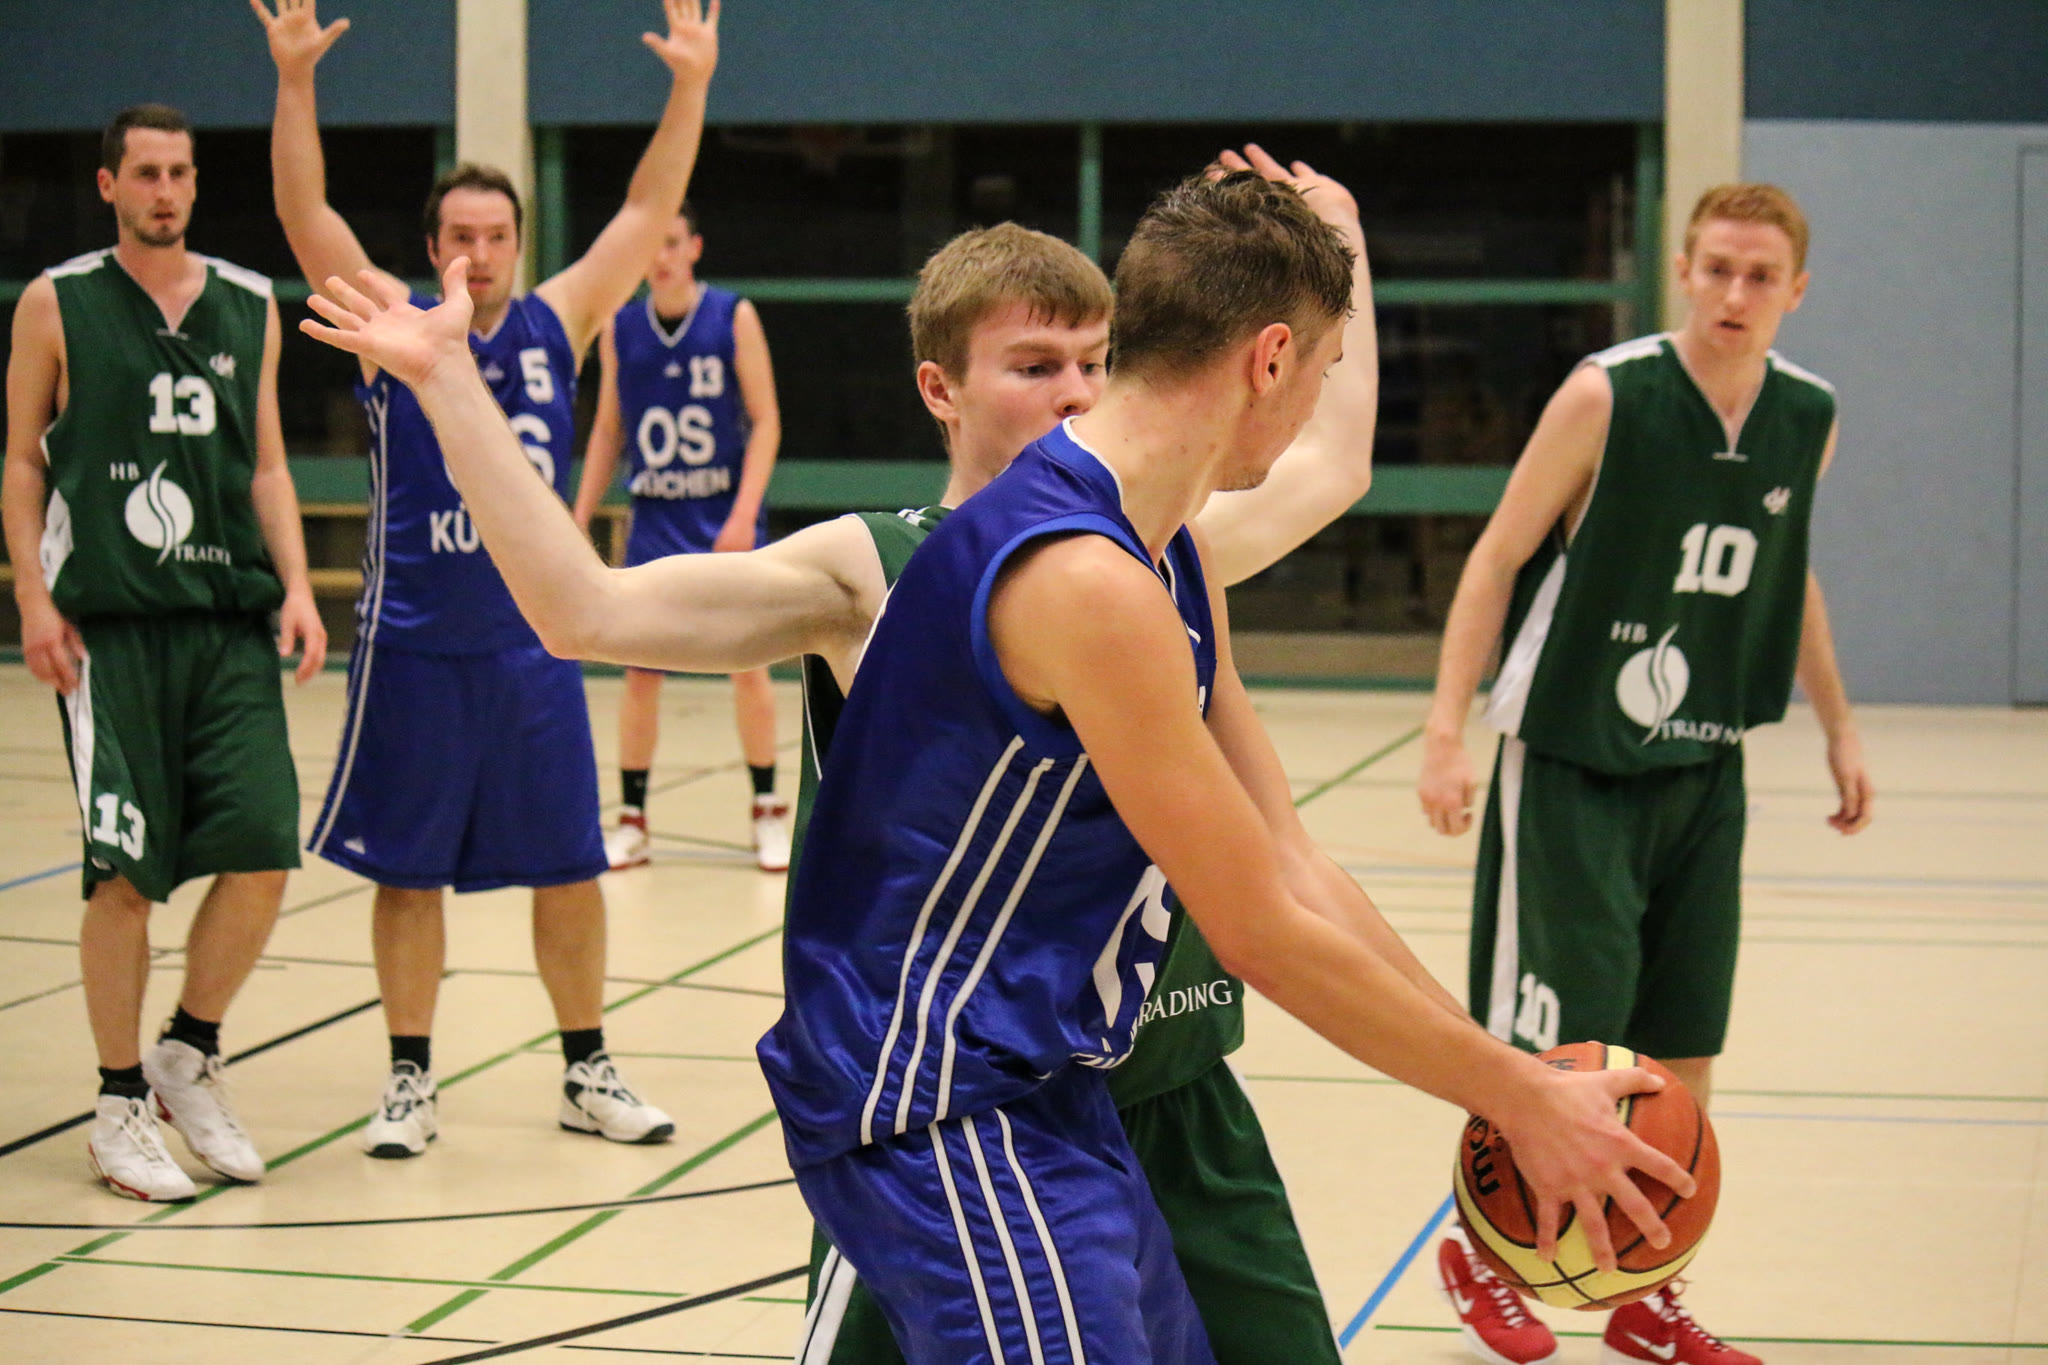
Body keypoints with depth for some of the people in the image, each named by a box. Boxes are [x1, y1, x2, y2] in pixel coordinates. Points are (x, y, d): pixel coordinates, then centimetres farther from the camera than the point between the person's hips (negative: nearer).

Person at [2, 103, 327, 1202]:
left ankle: (189, 1055, 15)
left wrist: (295, 588, 5)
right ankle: (121, 1105, 11)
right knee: (126, 872, -3)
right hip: (107, 622, -3)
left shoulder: (250, 307, 12)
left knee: (263, 847, -7)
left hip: (231, 618, 3)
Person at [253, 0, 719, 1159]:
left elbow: (647, 216, 3)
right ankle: (412, 1080, 17)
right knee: (408, 870, 5)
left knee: (568, 866, 7)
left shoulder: (558, 324, 5)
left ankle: (587, 1073, 19)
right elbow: (307, 215, -9)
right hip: (415, 648, -2)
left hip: (533, 642, 2)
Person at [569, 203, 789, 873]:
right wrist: (577, 522, 7)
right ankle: (631, 819, 11)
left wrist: (743, 514, -15)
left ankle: (768, 811, 12)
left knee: (748, 662, 0)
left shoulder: (734, 317, -4)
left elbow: (765, 421, -5)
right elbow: (607, 432, 13)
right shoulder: (619, 329, 5)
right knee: (640, 669, 2)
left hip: (725, 517, -2)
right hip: (654, 522, 2)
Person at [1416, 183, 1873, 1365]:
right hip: (1571, 767, -5)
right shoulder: (1608, 395, -15)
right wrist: (1448, 730, -16)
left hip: (1704, 772, 5)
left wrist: (1839, 726, 20)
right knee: (1553, 1044, -4)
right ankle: (1482, 1255, 21)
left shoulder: (1809, 419, 2)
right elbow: (1499, 556, -10)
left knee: (1686, 1052, 8)